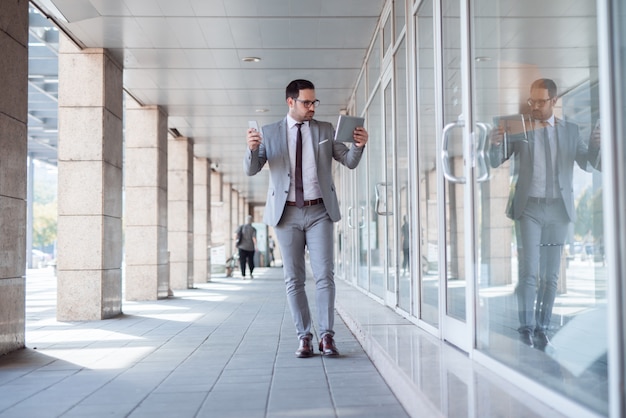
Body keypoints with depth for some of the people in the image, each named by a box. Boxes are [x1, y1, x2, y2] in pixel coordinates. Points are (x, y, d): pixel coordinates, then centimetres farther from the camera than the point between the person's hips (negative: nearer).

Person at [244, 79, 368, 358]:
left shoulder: (325, 130, 8)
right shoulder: (269, 133, 6)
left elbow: (350, 162, 6)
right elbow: (251, 170, 2)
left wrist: (358, 145, -16)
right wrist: (252, 149, -20)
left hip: (319, 212, 0)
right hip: (287, 213, 0)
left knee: (324, 275, -6)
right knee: (294, 279, 3)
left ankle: (326, 336, -1)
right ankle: (304, 337, 10)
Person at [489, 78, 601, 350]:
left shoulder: (570, 130, 9)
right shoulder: (519, 128, 3)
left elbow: (587, 164, 7)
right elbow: (496, 162, 2)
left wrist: (596, 144, -13)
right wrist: (496, 144, -20)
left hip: (558, 208, 3)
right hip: (530, 207, -2)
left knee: (551, 275, 7)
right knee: (529, 271, -10)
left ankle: (542, 327, 16)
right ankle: (526, 327, -4)